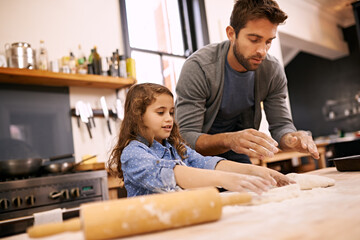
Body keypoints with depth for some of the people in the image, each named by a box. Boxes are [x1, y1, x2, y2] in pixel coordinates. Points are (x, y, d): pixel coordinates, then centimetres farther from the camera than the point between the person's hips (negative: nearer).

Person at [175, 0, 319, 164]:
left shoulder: (273, 71, -11)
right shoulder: (198, 67, -25)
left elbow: (280, 124, -6)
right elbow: (186, 137, -29)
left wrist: (291, 138, -30)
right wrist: (229, 140, -47)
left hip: (235, 155, 4)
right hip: (198, 153, -3)